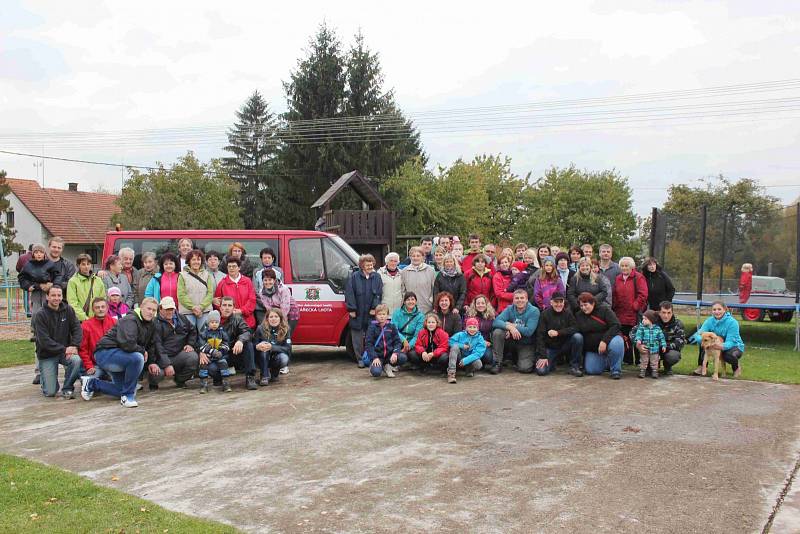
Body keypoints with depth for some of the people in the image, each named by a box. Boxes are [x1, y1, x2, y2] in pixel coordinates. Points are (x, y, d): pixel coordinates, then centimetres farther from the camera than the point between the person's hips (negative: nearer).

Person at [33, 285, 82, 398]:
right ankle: (45, 377, 28)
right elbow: (44, 340, -18)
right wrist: (64, 349, -25)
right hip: (47, 355, -3)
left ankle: (67, 389, -7)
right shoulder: (40, 315, -11)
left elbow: (77, 329, -4)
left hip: (66, 351, 3)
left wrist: (74, 346, -21)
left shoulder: (68, 310, 0)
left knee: (77, 360, -33)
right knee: (50, 392, -10)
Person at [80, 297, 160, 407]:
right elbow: (128, 344, -37)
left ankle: (92, 383, 31)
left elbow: (156, 343, 9)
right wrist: (143, 351, -20)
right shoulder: (130, 321, -22)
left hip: (120, 355, 10)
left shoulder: (151, 324, 6)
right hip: (106, 352, -10)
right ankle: (127, 396, -20)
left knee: (122, 390, 14)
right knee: (137, 358, -36)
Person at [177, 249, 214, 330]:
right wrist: (193, 307, -12)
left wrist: (201, 307, -11)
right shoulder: (183, 275, 4)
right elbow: (181, 295, -3)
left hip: (204, 311, 1)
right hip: (187, 312, -1)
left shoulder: (207, 275, 9)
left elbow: (210, 294, 2)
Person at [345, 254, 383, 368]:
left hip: (371, 313, 1)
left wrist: (374, 308, -5)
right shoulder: (354, 277, 0)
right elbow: (349, 294, -4)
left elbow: (379, 294, 4)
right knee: (357, 336, 3)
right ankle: (360, 358, 11)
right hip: (357, 314, -1)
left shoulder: (377, 277, 7)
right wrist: (352, 309, -9)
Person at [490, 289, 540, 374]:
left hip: (526, 345, -3)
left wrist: (512, 325, -19)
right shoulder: (510, 309, -3)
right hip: (511, 342, 3)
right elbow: (496, 322, -18)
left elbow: (529, 331, -22)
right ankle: (497, 363, -12)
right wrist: (510, 327, -34)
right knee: (497, 332, -24)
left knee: (524, 368, -25)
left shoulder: (534, 311, -12)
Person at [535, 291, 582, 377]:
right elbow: (540, 336, -11)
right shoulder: (545, 314, -7)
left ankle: (574, 366, -11)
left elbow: (574, 328, -14)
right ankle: (551, 363, 14)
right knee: (541, 371, -22)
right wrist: (542, 356, -18)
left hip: (565, 346, 2)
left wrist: (558, 333, -26)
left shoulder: (568, 312, -1)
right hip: (550, 347, -1)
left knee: (578, 337, -27)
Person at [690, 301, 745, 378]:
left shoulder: (732, 322, -23)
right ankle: (701, 367, -11)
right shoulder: (709, 321, -10)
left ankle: (737, 367, -2)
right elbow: (699, 334, -22)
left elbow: (730, 342, -31)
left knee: (728, 355, -38)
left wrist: (722, 346, -54)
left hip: (734, 346, -4)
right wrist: (700, 338, -48)